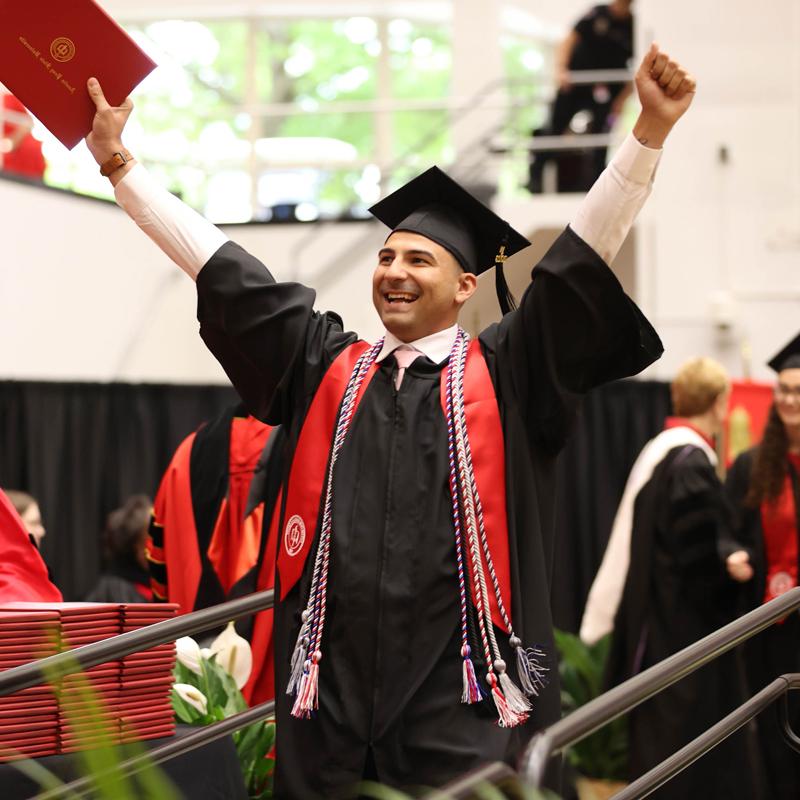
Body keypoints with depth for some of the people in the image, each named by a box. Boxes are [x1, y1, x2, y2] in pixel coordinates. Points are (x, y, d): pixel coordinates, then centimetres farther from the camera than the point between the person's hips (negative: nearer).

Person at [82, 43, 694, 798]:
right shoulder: (326, 366, 13)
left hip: (459, 698, -3)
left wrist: (650, 130, -13)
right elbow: (226, 273, 13)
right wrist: (118, 162, 12)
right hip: (330, 690, 3)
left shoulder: (504, 372, 5)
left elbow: (579, 263, -3)